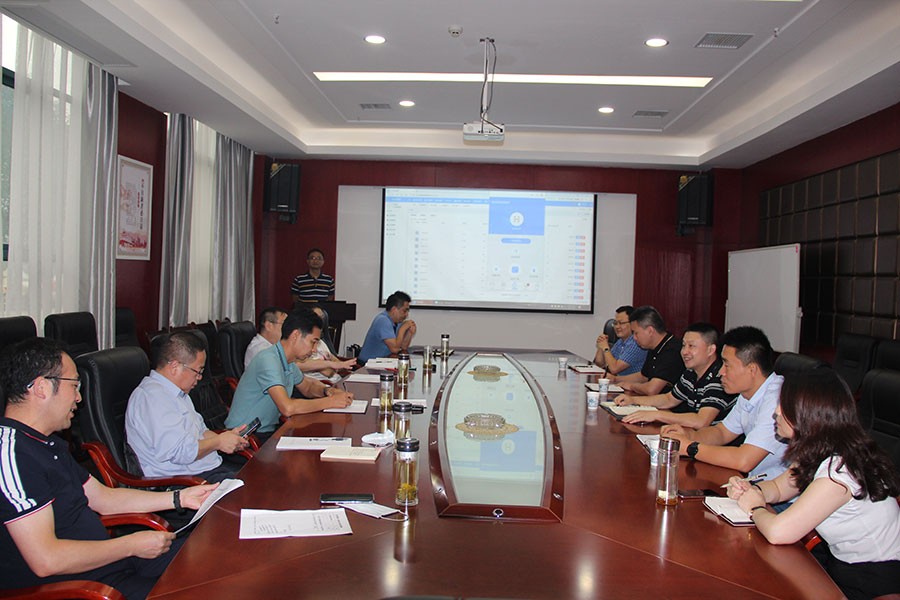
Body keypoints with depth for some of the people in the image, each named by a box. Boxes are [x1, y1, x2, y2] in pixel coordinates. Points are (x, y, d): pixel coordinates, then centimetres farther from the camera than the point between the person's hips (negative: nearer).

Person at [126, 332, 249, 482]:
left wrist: (227, 438, 8)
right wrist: (218, 442, -9)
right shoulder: (153, 396, -17)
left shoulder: (177, 393, 17)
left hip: (210, 468, 10)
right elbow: (180, 452, -24)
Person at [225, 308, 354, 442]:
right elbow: (287, 408, -31)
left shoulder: (288, 361, 7)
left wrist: (327, 390, 2)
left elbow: (308, 386, 24)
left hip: (268, 430, 9)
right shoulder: (269, 360, -22)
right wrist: (330, 401, -22)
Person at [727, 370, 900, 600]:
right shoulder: (819, 453, -2)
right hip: (840, 559, 7)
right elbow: (778, 487, 13)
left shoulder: (839, 471, -30)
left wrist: (755, 507, -12)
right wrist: (750, 491, -8)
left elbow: (778, 532, -33)